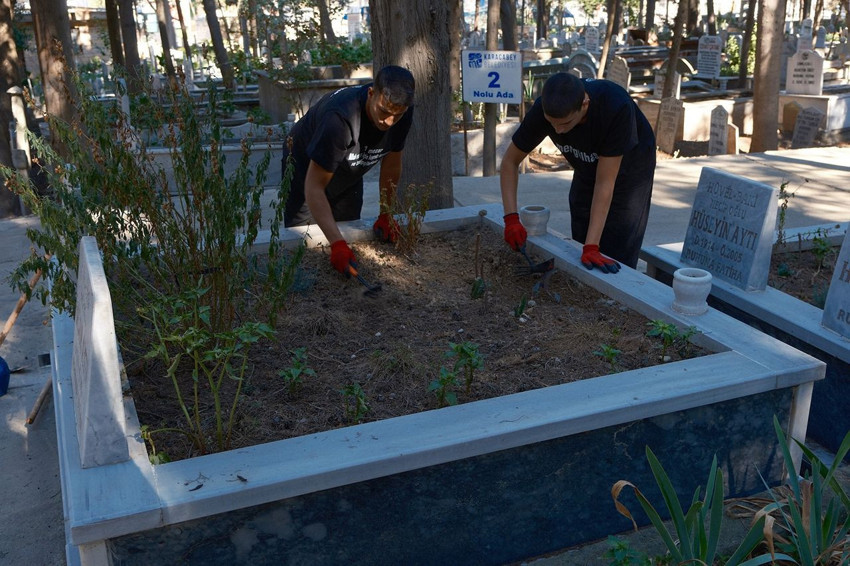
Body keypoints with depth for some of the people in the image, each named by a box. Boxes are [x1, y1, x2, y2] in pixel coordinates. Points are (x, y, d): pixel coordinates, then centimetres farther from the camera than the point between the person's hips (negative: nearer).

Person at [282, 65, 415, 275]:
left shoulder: (402, 112, -25)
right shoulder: (340, 118, -44)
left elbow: (391, 164, -8)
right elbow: (314, 187, -43)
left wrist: (386, 215, -10)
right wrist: (337, 244, -51)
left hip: (349, 175, 5)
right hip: (307, 169, -5)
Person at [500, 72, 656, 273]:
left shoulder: (617, 108, -40)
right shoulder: (543, 109, -29)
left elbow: (604, 183, -37)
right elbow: (510, 161, -16)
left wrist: (592, 247, -39)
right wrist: (511, 218, -27)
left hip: (630, 171, -4)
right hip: (586, 170, 4)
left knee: (616, 261, -11)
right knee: (581, 253, 9)